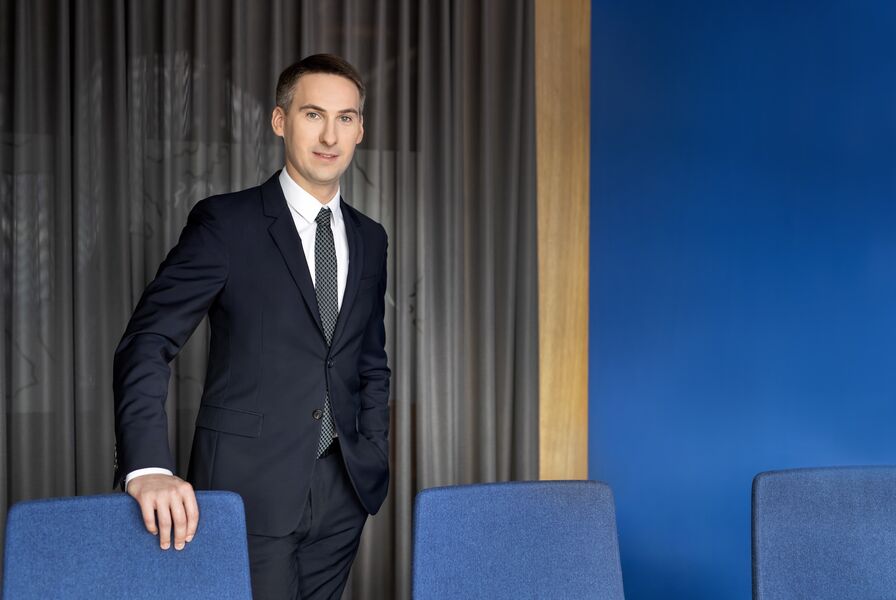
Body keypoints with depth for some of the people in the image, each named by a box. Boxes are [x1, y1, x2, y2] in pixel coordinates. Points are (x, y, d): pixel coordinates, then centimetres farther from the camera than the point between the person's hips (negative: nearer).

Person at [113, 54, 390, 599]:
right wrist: (148, 467, -25)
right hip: (249, 486, -5)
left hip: (342, 491, 5)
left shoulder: (369, 239, 11)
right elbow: (148, 342, -12)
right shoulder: (227, 222, -6)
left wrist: (374, 461, 8)